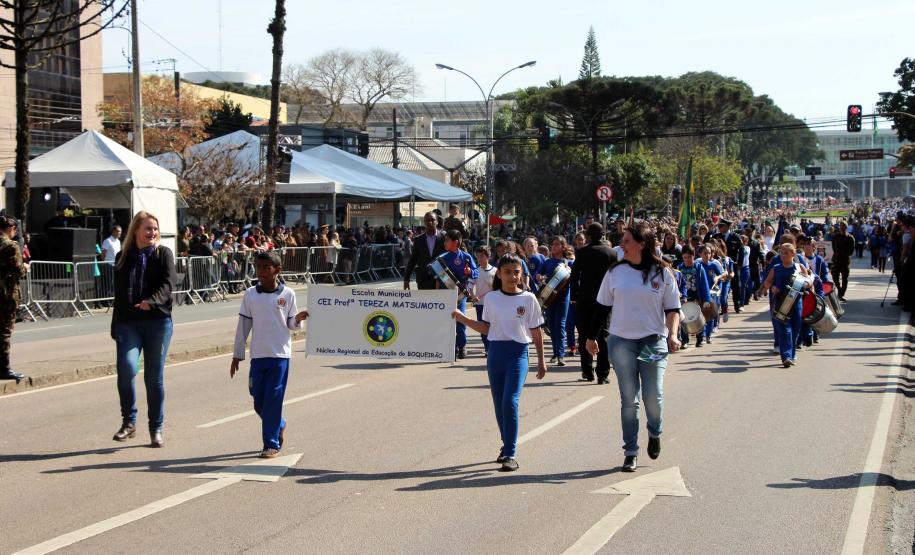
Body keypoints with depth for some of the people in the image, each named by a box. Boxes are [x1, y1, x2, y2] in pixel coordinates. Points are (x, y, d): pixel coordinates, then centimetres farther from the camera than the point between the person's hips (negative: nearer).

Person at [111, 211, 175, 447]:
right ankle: (128, 421, -1)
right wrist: (115, 327, 15)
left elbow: (168, 284, -11)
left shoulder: (163, 254, 3)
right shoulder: (123, 257, 12)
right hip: (128, 322, 1)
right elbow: (118, 294, 16)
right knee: (126, 368, -18)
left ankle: (156, 428, 15)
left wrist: (151, 301, -31)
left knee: (155, 377, 4)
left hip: (158, 321, -1)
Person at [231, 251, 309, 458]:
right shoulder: (250, 294, 4)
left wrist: (298, 319, -16)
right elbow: (243, 326, 7)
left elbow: (291, 324, 7)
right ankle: (279, 425, 31)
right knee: (259, 400, 5)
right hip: (258, 355, 3)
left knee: (273, 400, -5)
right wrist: (237, 355, 7)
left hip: (280, 355, -3)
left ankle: (272, 444, 3)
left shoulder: (287, 294, 0)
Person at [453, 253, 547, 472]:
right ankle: (507, 446, 29)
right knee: (499, 404, 10)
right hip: (495, 352, 4)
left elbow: (536, 332, 3)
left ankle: (510, 455, -13)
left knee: (510, 402, -16)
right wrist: (462, 318, 3)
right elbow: (486, 328, 11)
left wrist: (541, 361, 5)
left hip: (518, 353, -4)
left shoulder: (528, 299, -1)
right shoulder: (491, 299, 6)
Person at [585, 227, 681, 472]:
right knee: (628, 399, 2)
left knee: (653, 395, -7)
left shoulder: (662, 273, 0)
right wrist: (591, 337, 13)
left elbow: (673, 309, 3)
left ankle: (655, 433, 25)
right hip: (621, 342, 2)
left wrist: (673, 334, -12)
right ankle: (630, 452, 10)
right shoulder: (616, 272, 5)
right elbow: (603, 306, 12)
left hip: (653, 341, -2)